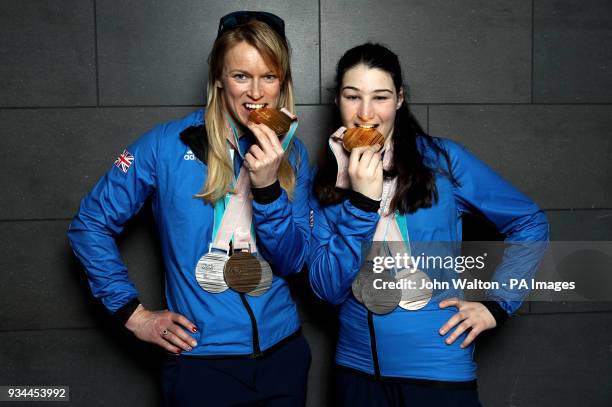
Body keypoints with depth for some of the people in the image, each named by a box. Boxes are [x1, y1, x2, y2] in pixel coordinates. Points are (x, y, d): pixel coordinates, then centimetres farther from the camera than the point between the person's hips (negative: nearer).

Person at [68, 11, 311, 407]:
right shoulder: (168, 144, -10)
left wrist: (268, 185, -20)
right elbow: (90, 224, -3)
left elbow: (293, 262, -6)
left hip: (282, 352, 4)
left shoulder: (292, 153, 0)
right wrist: (133, 312, -6)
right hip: (203, 358, -3)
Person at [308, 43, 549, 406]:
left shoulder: (442, 160, -8)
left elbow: (530, 223, 0)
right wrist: (361, 202, -19)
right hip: (358, 369, 3)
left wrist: (496, 304, -7)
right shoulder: (328, 180, -1)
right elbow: (328, 290, -10)